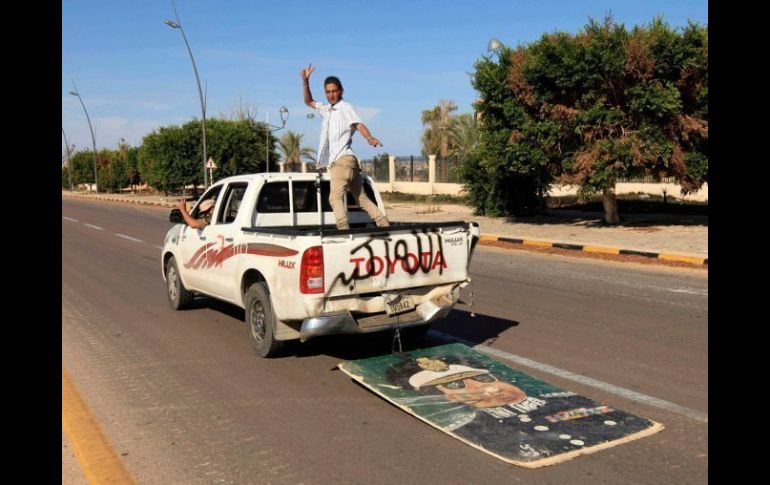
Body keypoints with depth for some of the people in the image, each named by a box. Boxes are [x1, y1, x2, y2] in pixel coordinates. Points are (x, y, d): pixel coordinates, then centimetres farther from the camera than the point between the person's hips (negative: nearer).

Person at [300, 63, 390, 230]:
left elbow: (358, 124, -16)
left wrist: (370, 138, -36)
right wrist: (305, 81, 22)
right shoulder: (326, 110, 23)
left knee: (335, 198, -22)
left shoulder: (346, 107, 0)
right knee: (363, 199, 8)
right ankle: (385, 225, 9)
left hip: (343, 160, -9)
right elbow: (308, 101, 37)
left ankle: (344, 230, -33)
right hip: (336, 161, 9)